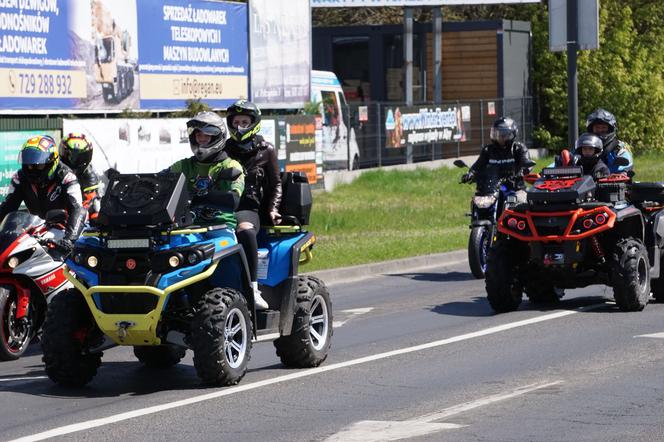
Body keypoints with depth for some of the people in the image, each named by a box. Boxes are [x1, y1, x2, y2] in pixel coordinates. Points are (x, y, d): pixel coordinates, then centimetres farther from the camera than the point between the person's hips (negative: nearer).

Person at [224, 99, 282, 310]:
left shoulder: (265, 151, 16)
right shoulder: (224, 151, 24)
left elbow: (276, 184, 15)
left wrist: (273, 208, 0)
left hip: (249, 208, -3)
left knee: (244, 229, -39)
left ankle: (252, 289, -43)